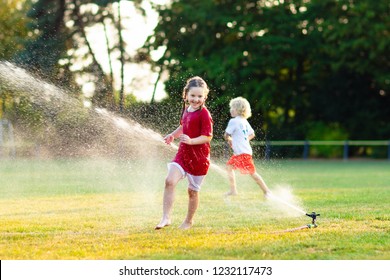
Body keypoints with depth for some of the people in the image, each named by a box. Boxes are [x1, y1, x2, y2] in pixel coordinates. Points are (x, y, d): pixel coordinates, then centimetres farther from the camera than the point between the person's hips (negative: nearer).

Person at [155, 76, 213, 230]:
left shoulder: (204, 114, -14)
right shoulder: (186, 110, 9)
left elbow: (208, 136, -19)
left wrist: (191, 141, -33)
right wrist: (173, 135, 14)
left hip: (199, 157, -5)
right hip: (183, 153, 6)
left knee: (192, 190, 7)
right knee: (170, 181, -15)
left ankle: (189, 221, 27)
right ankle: (166, 217, -15)